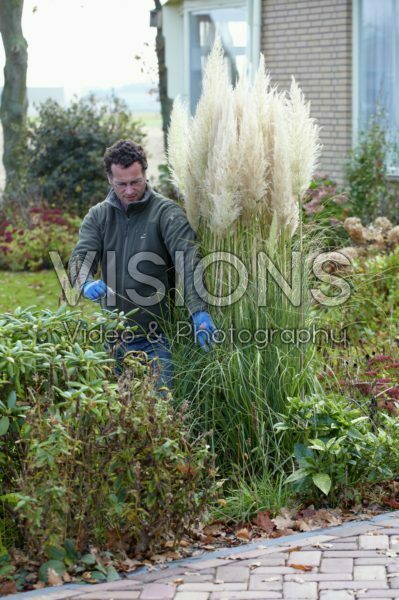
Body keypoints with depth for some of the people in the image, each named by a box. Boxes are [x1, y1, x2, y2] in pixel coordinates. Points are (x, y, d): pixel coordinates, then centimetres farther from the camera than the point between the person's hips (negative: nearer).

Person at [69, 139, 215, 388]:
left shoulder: (167, 212, -8)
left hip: (156, 339, -4)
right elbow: (81, 256, -3)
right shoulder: (98, 215, 7)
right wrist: (87, 283, -28)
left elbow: (188, 261, -20)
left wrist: (199, 311, -35)